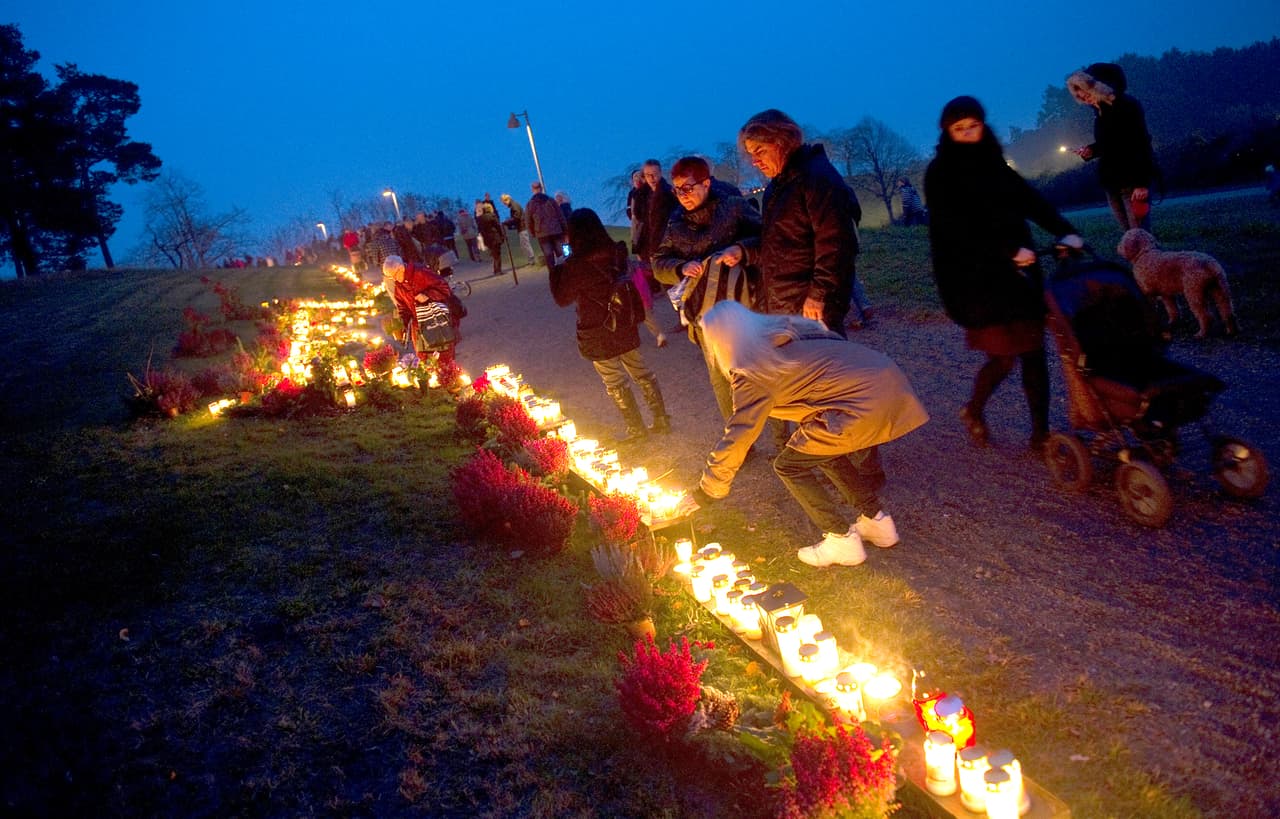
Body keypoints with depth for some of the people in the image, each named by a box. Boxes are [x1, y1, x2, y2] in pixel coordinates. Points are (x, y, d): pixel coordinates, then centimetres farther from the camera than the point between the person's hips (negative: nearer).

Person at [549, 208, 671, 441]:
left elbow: (563, 299, -8)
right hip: (625, 326, 6)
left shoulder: (575, 265, -22)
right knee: (641, 372, 18)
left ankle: (636, 427, 20)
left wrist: (554, 269, 2)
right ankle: (661, 419, 27)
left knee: (616, 382, 9)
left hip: (597, 334, -6)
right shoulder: (617, 251, -7)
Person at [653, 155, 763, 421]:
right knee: (720, 379, 12)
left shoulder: (734, 207, -5)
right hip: (704, 313, 4)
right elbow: (659, 264, 8)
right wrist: (681, 268, -12)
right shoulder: (676, 223, 7)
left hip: (742, 305, -4)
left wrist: (741, 249, -24)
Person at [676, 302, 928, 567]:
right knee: (824, 448, 28)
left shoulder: (752, 373, -5)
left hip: (864, 404, -8)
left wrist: (703, 493, 7)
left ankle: (842, 541, 12)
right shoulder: (787, 328, 15)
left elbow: (736, 440, -3)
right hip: (891, 382, 8)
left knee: (789, 466, 8)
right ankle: (877, 521, 32)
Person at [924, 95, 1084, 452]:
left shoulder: (993, 165, 14)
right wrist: (1009, 251, -22)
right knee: (1004, 354, -5)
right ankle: (973, 410, 22)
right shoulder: (939, 174, -4)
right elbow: (959, 228, -15)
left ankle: (1041, 432, 12)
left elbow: (1030, 199, 6)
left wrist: (1064, 231, -9)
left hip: (1016, 272, 6)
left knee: (1033, 350, 3)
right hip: (976, 279, -5)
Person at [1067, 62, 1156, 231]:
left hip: (1134, 181, -7)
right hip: (1111, 182, 7)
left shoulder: (1128, 106, -12)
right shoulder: (1100, 110, 10)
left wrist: (1142, 182, -22)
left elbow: (1142, 144, -16)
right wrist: (1091, 150, 0)